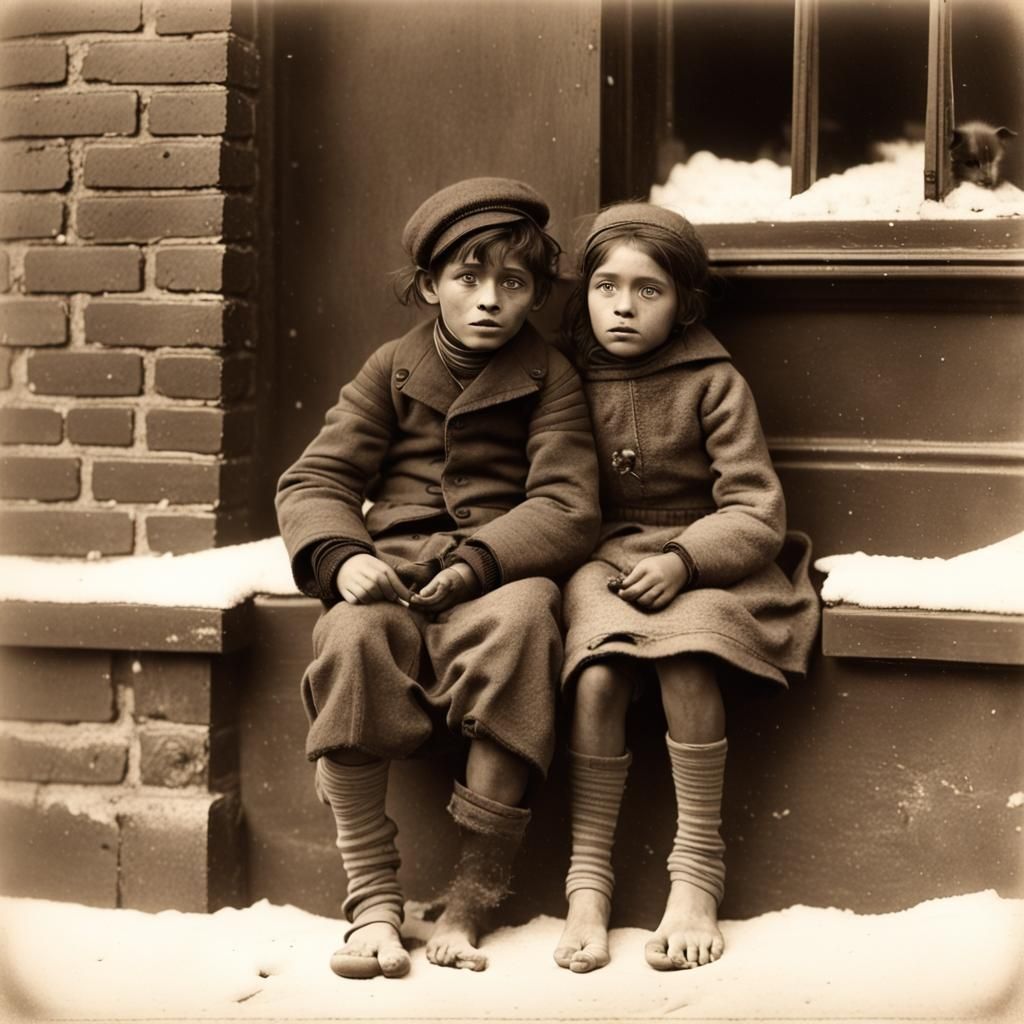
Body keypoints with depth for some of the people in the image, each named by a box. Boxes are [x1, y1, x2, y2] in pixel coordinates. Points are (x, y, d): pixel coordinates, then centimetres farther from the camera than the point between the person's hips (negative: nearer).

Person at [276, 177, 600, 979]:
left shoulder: (550, 378, 10)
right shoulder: (393, 369, 16)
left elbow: (568, 509, -3)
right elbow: (315, 480, 10)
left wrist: (477, 561, -21)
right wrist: (341, 555, -13)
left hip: (500, 575, -1)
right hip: (394, 572, 1)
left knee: (523, 615, -38)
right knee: (352, 635, -35)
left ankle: (472, 900, -30)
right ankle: (373, 898, -28)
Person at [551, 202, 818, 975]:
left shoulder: (714, 382, -1)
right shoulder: (573, 382, 8)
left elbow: (757, 515, -5)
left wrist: (683, 560, -21)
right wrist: (587, 558, -6)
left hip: (704, 567, -2)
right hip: (607, 564, 2)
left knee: (684, 657, -34)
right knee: (596, 677, -29)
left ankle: (697, 874, -21)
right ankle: (588, 884, -20)